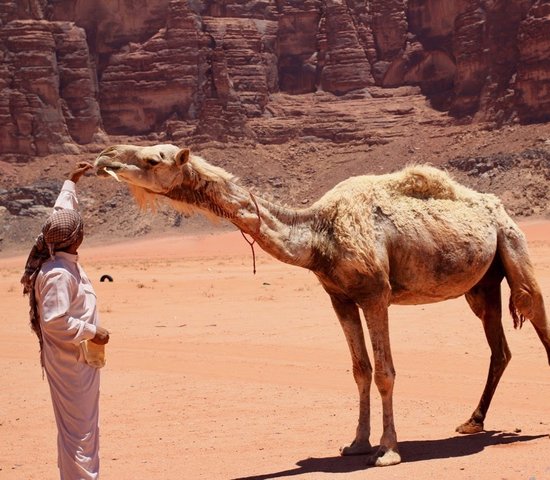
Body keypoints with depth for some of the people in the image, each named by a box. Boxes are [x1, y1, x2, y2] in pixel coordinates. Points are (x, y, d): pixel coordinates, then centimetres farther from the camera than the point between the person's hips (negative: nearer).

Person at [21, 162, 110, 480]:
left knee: (85, 428, 17)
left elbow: (62, 214, 19)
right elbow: (54, 320, -28)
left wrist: (73, 181, 28)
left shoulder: (64, 260, 4)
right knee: (79, 430, -4)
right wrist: (92, 331, -19)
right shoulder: (59, 274, -23)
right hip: (71, 361, -10)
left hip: (79, 358, 10)